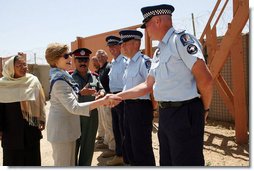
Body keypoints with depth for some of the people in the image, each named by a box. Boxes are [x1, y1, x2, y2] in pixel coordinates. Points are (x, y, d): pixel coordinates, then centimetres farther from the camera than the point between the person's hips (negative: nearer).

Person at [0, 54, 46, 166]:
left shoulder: (33, 81, -5)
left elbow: (40, 102, 2)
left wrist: (42, 120, 0)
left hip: (30, 127, 0)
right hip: (11, 128, 0)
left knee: (32, 157, 12)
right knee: (13, 158, 12)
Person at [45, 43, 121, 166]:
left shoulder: (63, 76, 8)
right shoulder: (59, 81, -24)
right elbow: (74, 107, -33)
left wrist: (80, 93, 2)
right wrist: (102, 101, -38)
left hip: (67, 127, 10)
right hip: (61, 129, -10)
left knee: (70, 163, 20)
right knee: (63, 164, 5)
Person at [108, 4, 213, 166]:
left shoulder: (181, 39, -12)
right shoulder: (159, 52, 16)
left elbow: (205, 79, -18)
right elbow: (148, 85, 20)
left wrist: (204, 109, -4)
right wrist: (118, 96, 17)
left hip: (185, 113, -9)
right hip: (165, 113, 9)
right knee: (167, 162, 20)